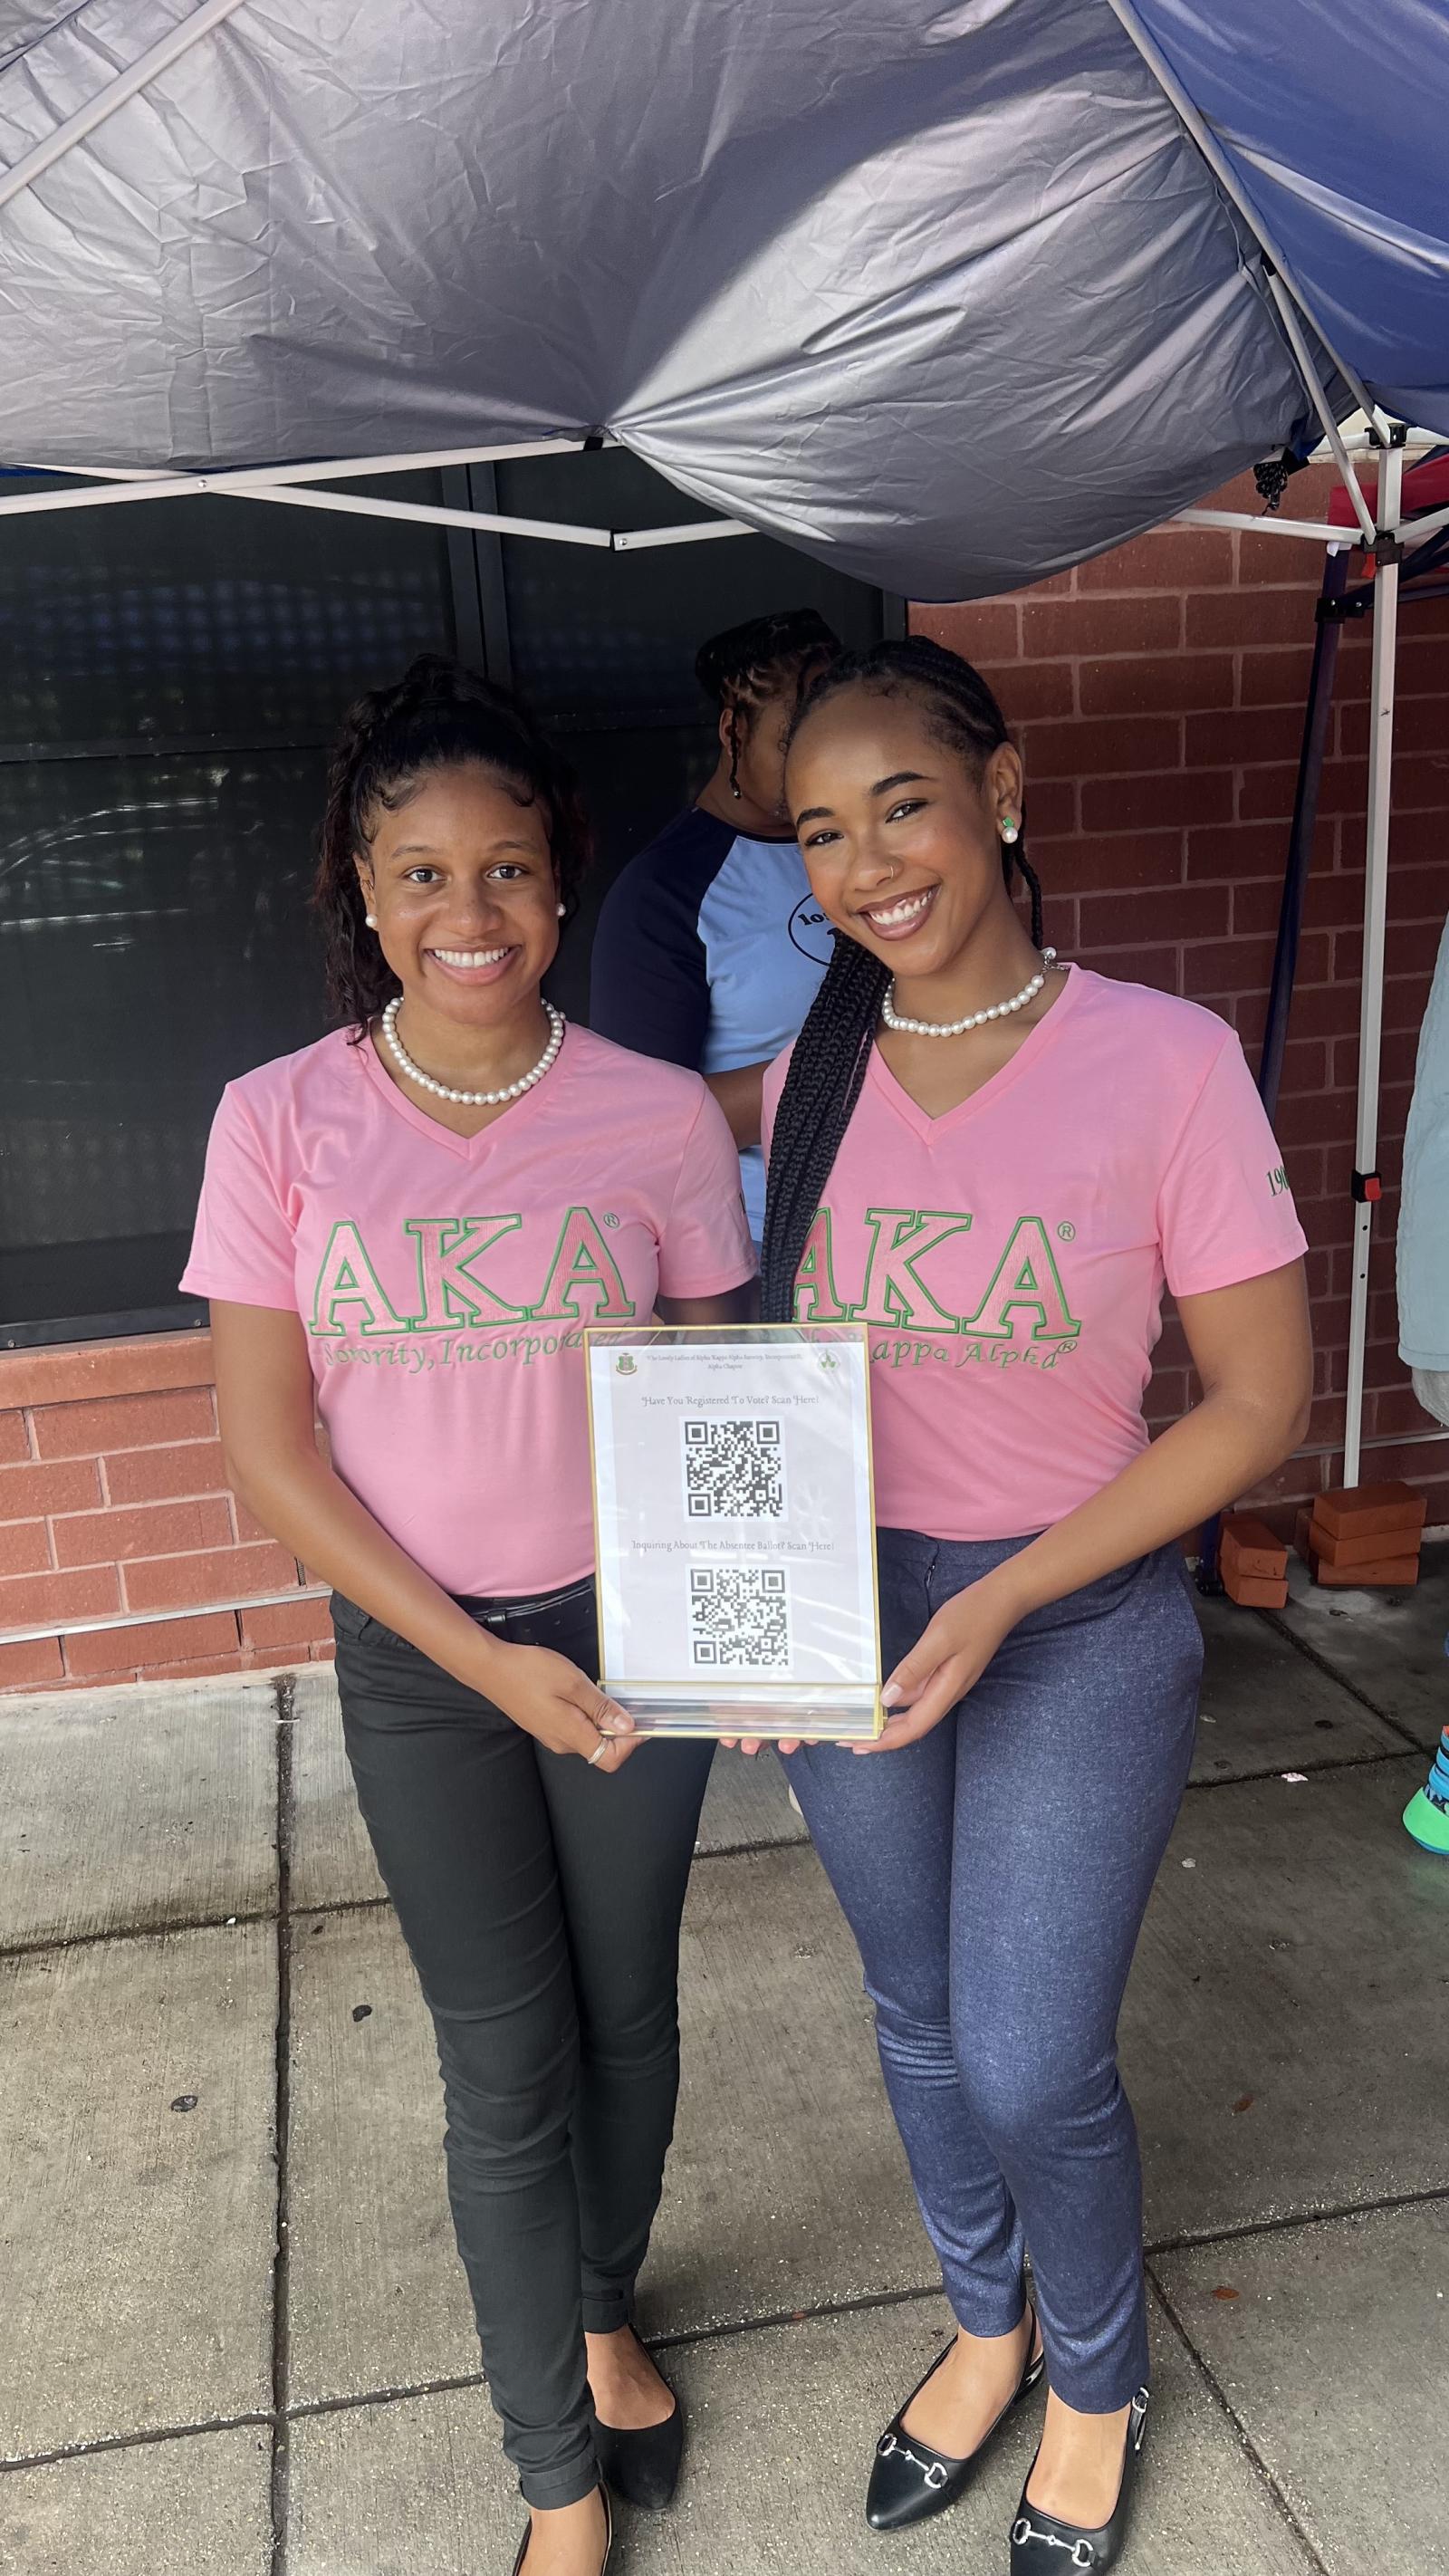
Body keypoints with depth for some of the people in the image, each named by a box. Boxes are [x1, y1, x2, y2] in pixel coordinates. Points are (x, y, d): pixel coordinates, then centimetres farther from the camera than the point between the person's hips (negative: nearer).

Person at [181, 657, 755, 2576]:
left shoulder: (658, 1117, -7)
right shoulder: (283, 1122, -8)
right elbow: (266, 1446, -7)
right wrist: (480, 1659, -12)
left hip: (630, 1633, 1)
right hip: (418, 1655, -1)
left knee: (626, 2015, 18)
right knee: (507, 2067, 10)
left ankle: (602, 2314, 49)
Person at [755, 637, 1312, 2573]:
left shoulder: (1162, 1059, -16)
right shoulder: (810, 1078, -2)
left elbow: (1260, 1404, -12)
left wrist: (998, 1606, -18)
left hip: (1079, 1628, -4)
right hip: (844, 1616, 4)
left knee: (1033, 2067, 5)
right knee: (920, 2016, 20)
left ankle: (1097, 2389, 40)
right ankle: (988, 2322, 50)